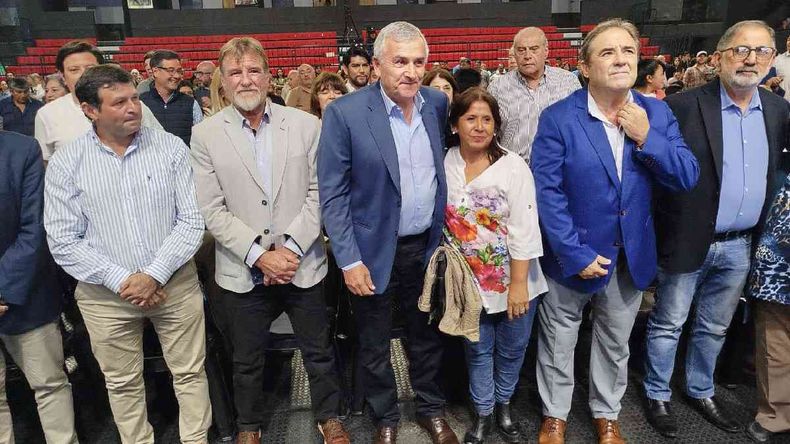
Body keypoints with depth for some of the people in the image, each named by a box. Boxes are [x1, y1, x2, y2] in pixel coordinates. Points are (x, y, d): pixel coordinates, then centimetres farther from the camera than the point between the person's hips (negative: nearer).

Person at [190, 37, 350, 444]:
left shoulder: (306, 125, -2)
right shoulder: (205, 135, -4)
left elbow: (318, 193, -4)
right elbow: (212, 211, -7)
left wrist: (290, 248, -13)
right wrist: (259, 255, -15)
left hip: (302, 265, 1)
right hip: (244, 272, 0)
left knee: (318, 351, 16)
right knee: (247, 360, 17)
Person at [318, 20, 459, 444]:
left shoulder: (437, 103, -1)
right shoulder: (344, 113, -15)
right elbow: (332, 194, -13)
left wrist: (445, 234, 9)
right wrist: (349, 260, -15)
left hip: (428, 246, 4)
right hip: (374, 250, -3)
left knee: (427, 335, 20)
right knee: (374, 345, 14)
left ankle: (431, 409, 43)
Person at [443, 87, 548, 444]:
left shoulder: (513, 166, -11)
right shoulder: (443, 165, -4)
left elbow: (524, 231, -13)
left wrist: (519, 284, -16)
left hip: (513, 280, -1)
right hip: (469, 281, 1)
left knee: (512, 349, 14)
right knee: (477, 350, 15)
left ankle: (503, 405, 39)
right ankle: (482, 414, 34)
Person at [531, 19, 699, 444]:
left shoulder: (657, 113, -2)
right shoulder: (558, 118, -14)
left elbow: (687, 178, -5)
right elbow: (546, 193, -17)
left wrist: (646, 138, -19)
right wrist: (576, 254, -19)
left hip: (631, 256, 4)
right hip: (574, 256, -3)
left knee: (615, 343, 21)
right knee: (558, 343, 14)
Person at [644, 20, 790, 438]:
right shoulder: (684, 106, -13)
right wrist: (668, 226, -15)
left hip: (740, 245, 6)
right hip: (688, 241, -5)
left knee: (714, 327, 21)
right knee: (668, 325, 11)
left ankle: (701, 391, 41)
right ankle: (657, 395, 30)